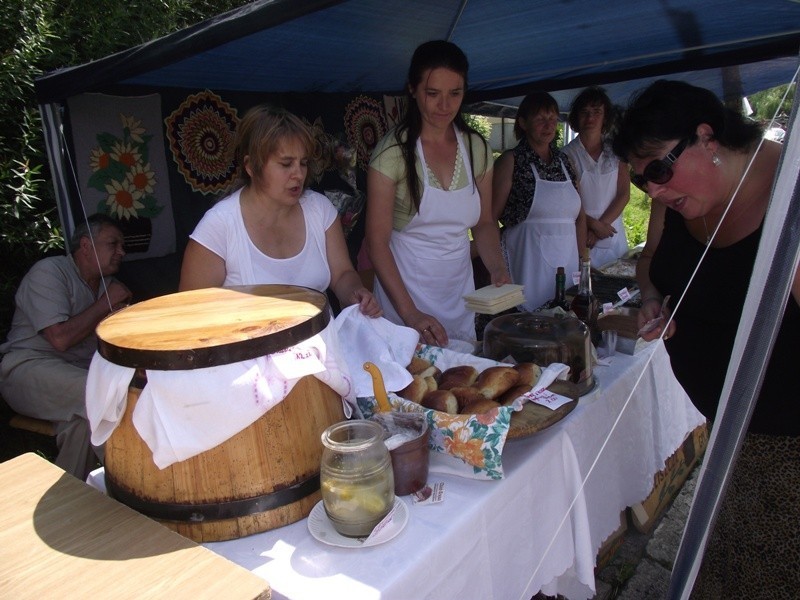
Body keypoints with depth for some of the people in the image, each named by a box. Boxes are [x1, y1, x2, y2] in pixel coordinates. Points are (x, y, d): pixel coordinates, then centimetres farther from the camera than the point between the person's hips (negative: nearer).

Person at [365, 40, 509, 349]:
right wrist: (410, 313, -23)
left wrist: (497, 269, -8)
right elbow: (377, 242, -15)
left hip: (459, 286, 5)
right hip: (404, 287, -4)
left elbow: (484, 222, 10)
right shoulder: (393, 151, -13)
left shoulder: (477, 148, 1)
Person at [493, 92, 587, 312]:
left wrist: (581, 258, 11)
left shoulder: (564, 161, 13)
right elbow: (490, 216, -10)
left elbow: (580, 215, 17)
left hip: (567, 258, 6)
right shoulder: (512, 160, -4)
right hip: (528, 262, -5)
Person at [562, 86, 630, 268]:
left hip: (614, 237, 3)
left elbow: (624, 194, 2)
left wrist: (602, 224, -8)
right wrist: (594, 225, -10)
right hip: (579, 237, -3)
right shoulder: (567, 154, -3)